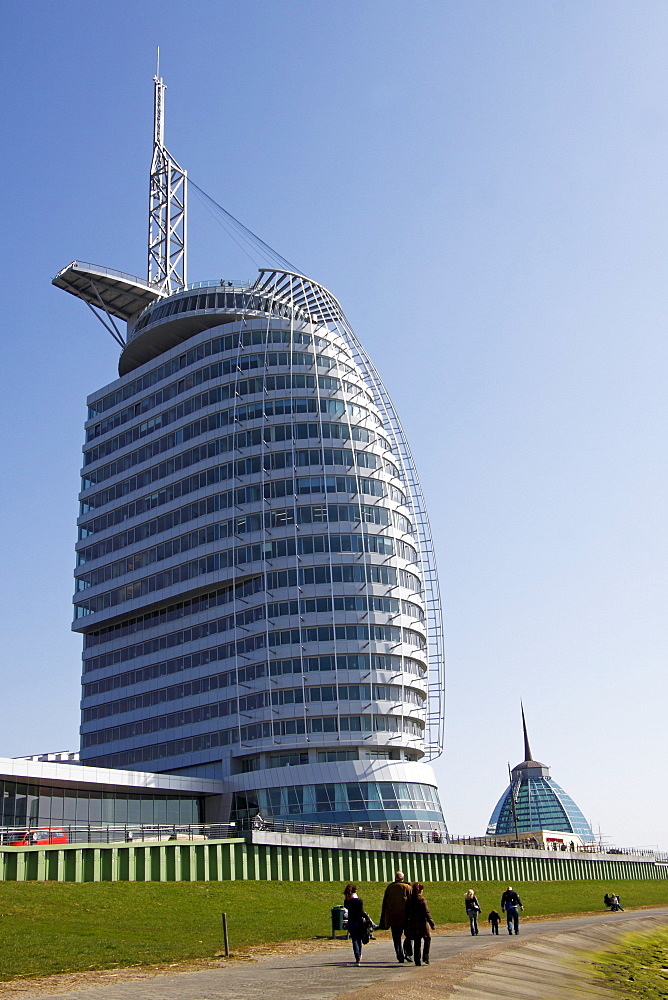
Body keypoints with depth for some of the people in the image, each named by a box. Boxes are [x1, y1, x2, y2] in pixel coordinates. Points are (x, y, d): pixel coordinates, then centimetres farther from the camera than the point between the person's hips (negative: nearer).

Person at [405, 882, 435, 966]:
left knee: (416, 943, 11)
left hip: (412, 924, 5)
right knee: (427, 939, 14)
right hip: (422, 923, -5)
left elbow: (407, 913, 9)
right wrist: (432, 923, -8)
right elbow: (426, 912, -12)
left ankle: (417, 960, 8)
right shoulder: (422, 899, -10)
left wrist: (406, 926, 15)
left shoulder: (408, 900, 6)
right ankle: (425, 957, 3)